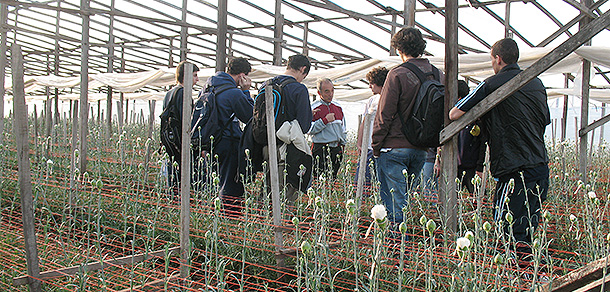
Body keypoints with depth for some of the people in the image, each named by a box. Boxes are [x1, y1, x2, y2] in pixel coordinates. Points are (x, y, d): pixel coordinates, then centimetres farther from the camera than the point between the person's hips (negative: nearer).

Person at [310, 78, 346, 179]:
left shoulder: (338, 107, 14)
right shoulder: (314, 108, -5)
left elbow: (342, 128, 22)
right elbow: (310, 130, -12)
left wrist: (342, 145, 16)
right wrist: (325, 120, -17)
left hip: (336, 148, 6)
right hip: (321, 149, -6)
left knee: (334, 177, 8)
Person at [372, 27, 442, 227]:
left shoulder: (398, 74, -12)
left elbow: (384, 114, -12)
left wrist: (376, 146, -4)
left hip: (394, 147, -6)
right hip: (421, 149, 6)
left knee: (393, 198, 1)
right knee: (407, 194, 18)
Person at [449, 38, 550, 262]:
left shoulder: (492, 85, -8)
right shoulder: (537, 84, 12)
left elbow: (454, 114, -8)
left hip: (514, 169, -7)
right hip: (541, 166, 7)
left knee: (509, 229, -3)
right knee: (529, 225, 14)